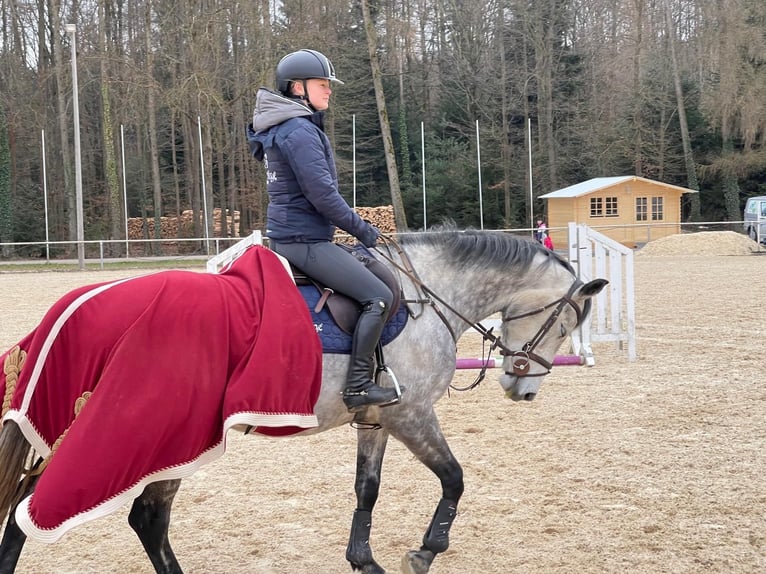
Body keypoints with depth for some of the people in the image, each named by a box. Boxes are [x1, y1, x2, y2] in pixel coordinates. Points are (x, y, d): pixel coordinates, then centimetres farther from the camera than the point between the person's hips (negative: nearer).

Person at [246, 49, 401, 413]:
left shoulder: (283, 128, 16)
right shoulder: (300, 131, -17)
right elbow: (322, 195, -21)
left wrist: (354, 228, 22)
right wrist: (362, 230, -9)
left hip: (288, 236, 11)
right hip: (304, 241, -11)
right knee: (379, 297, -14)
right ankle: (358, 387, -13)